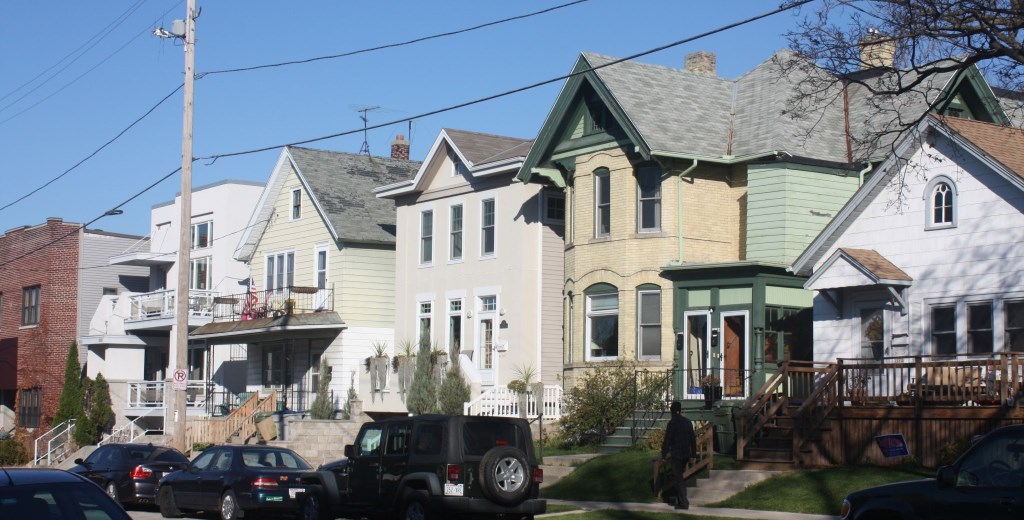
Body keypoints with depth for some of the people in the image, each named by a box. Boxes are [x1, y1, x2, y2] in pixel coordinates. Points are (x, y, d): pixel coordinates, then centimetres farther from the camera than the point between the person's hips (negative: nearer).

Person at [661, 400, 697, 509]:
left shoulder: (672, 422, -12)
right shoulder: (687, 421, 7)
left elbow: (667, 439, -13)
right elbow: (693, 438, 10)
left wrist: (663, 454, -4)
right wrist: (693, 455, 15)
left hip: (676, 454, -7)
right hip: (686, 454, 7)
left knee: (677, 478, -2)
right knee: (678, 476, 21)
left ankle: (683, 503, -5)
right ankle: (679, 498, 27)